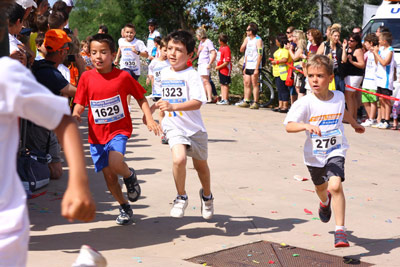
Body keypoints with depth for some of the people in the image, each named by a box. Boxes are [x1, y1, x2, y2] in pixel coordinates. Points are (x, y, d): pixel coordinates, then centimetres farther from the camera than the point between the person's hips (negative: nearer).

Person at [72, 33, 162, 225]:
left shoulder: (123, 76, -7)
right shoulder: (86, 78, -3)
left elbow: (141, 98, 4)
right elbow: (80, 104, 3)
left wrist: (149, 119, -7)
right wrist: (75, 115, -19)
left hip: (119, 130, -3)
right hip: (96, 134, 3)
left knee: (115, 164, -29)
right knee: (109, 176, 6)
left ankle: (130, 176, 7)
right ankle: (125, 208, 30)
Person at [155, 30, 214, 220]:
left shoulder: (191, 75, -14)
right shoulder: (165, 73, 5)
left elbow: (197, 102, -27)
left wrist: (173, 106, -39)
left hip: (194, 127, -2)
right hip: (174, 127, 2)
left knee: (200, 165, 17)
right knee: (179, 159, -25)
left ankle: (207, 196, 45)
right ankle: (181, 198, -3)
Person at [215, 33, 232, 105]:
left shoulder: (226, 49, -20)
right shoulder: (221, 47, 9)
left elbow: (227, 62, -23)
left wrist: (218, 67, -17)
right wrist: (217, 67, 14)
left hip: (225, 69, -10)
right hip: (220, 69, 10)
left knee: (225, 84, -5)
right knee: (222, 84, 13)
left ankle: (225, 100, -1)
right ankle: (223, 99, 20)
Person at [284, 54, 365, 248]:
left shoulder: (339, 97, -7)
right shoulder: (305, 103, -19)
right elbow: (289, 126, -27)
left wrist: (354, 124, 34)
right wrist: (306, 125, -45)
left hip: (336, 151, 0)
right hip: (314, 154, 1)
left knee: (335, 185, -23)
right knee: (320, 187, 25)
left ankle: (340, 230, -15)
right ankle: (325, 202, 64)